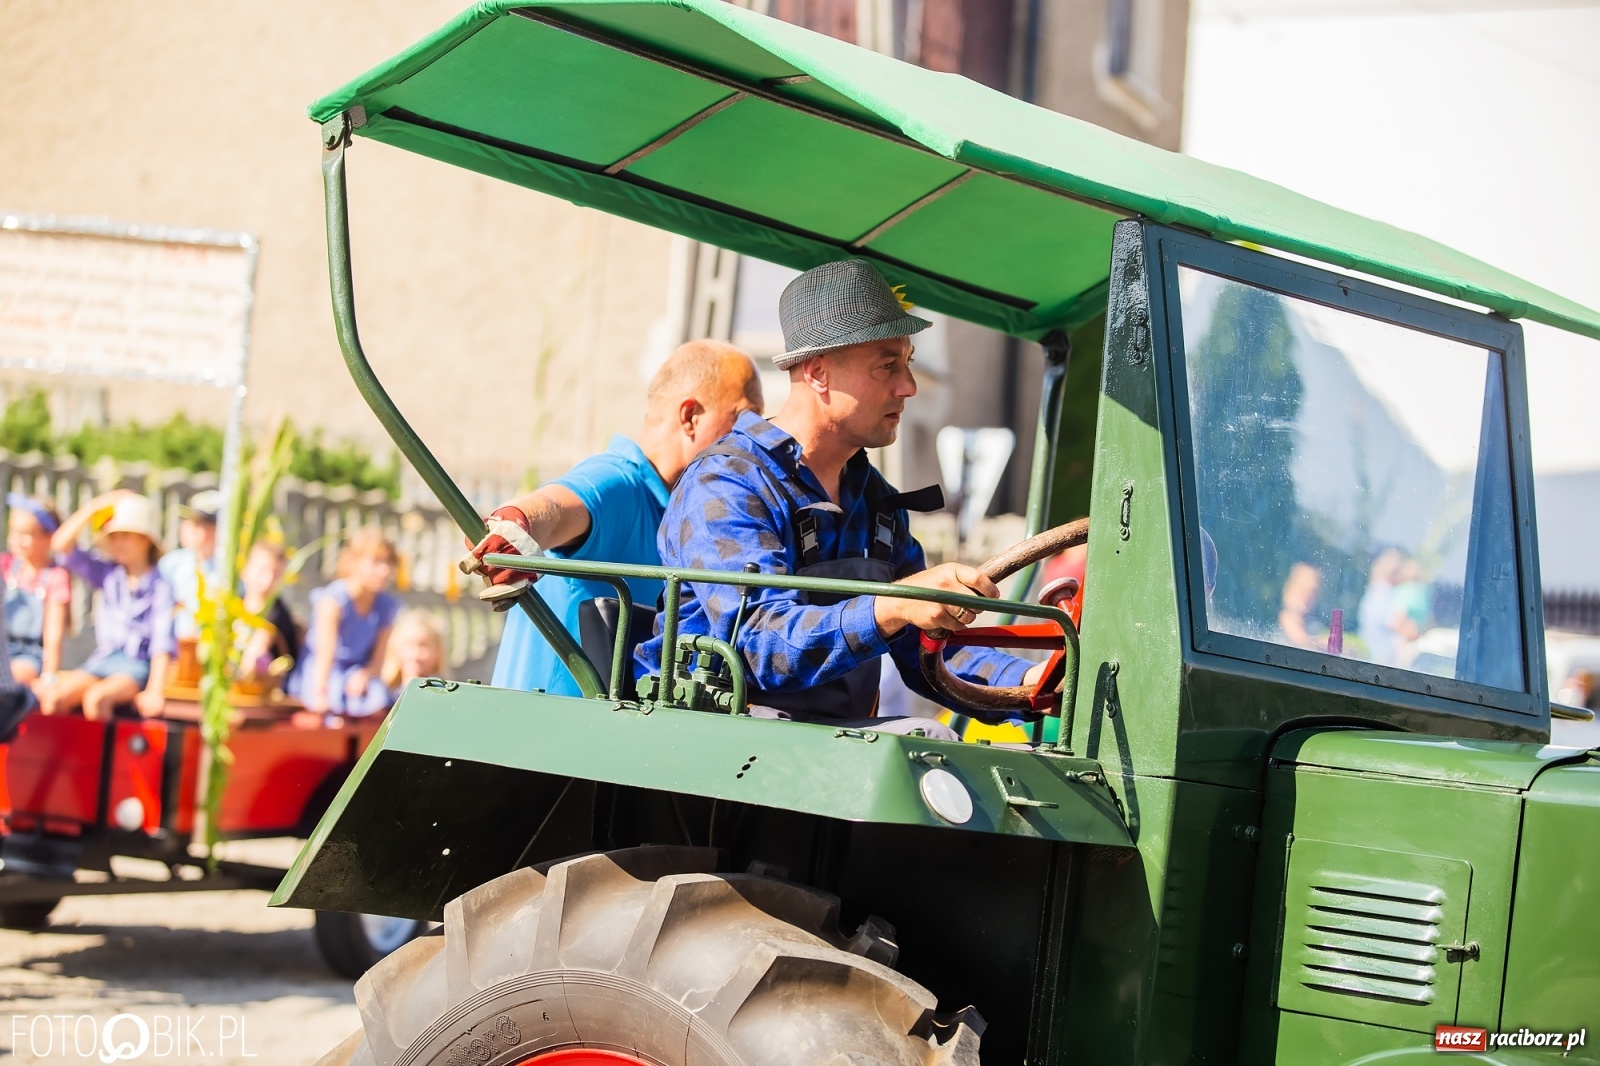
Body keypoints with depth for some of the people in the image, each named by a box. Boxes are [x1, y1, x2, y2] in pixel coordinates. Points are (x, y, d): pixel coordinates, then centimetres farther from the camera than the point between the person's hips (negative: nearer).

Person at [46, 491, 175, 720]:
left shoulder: (159, 587, -4)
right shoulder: (107, 575, 11)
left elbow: (162, 643, -10)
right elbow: (61, 544, 5)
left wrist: (154, 691, -19)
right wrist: (93, 507, -2)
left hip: (136, 666, -5)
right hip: (101, 661, 5)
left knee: (96, 697, -36)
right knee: (52, 696, -24)